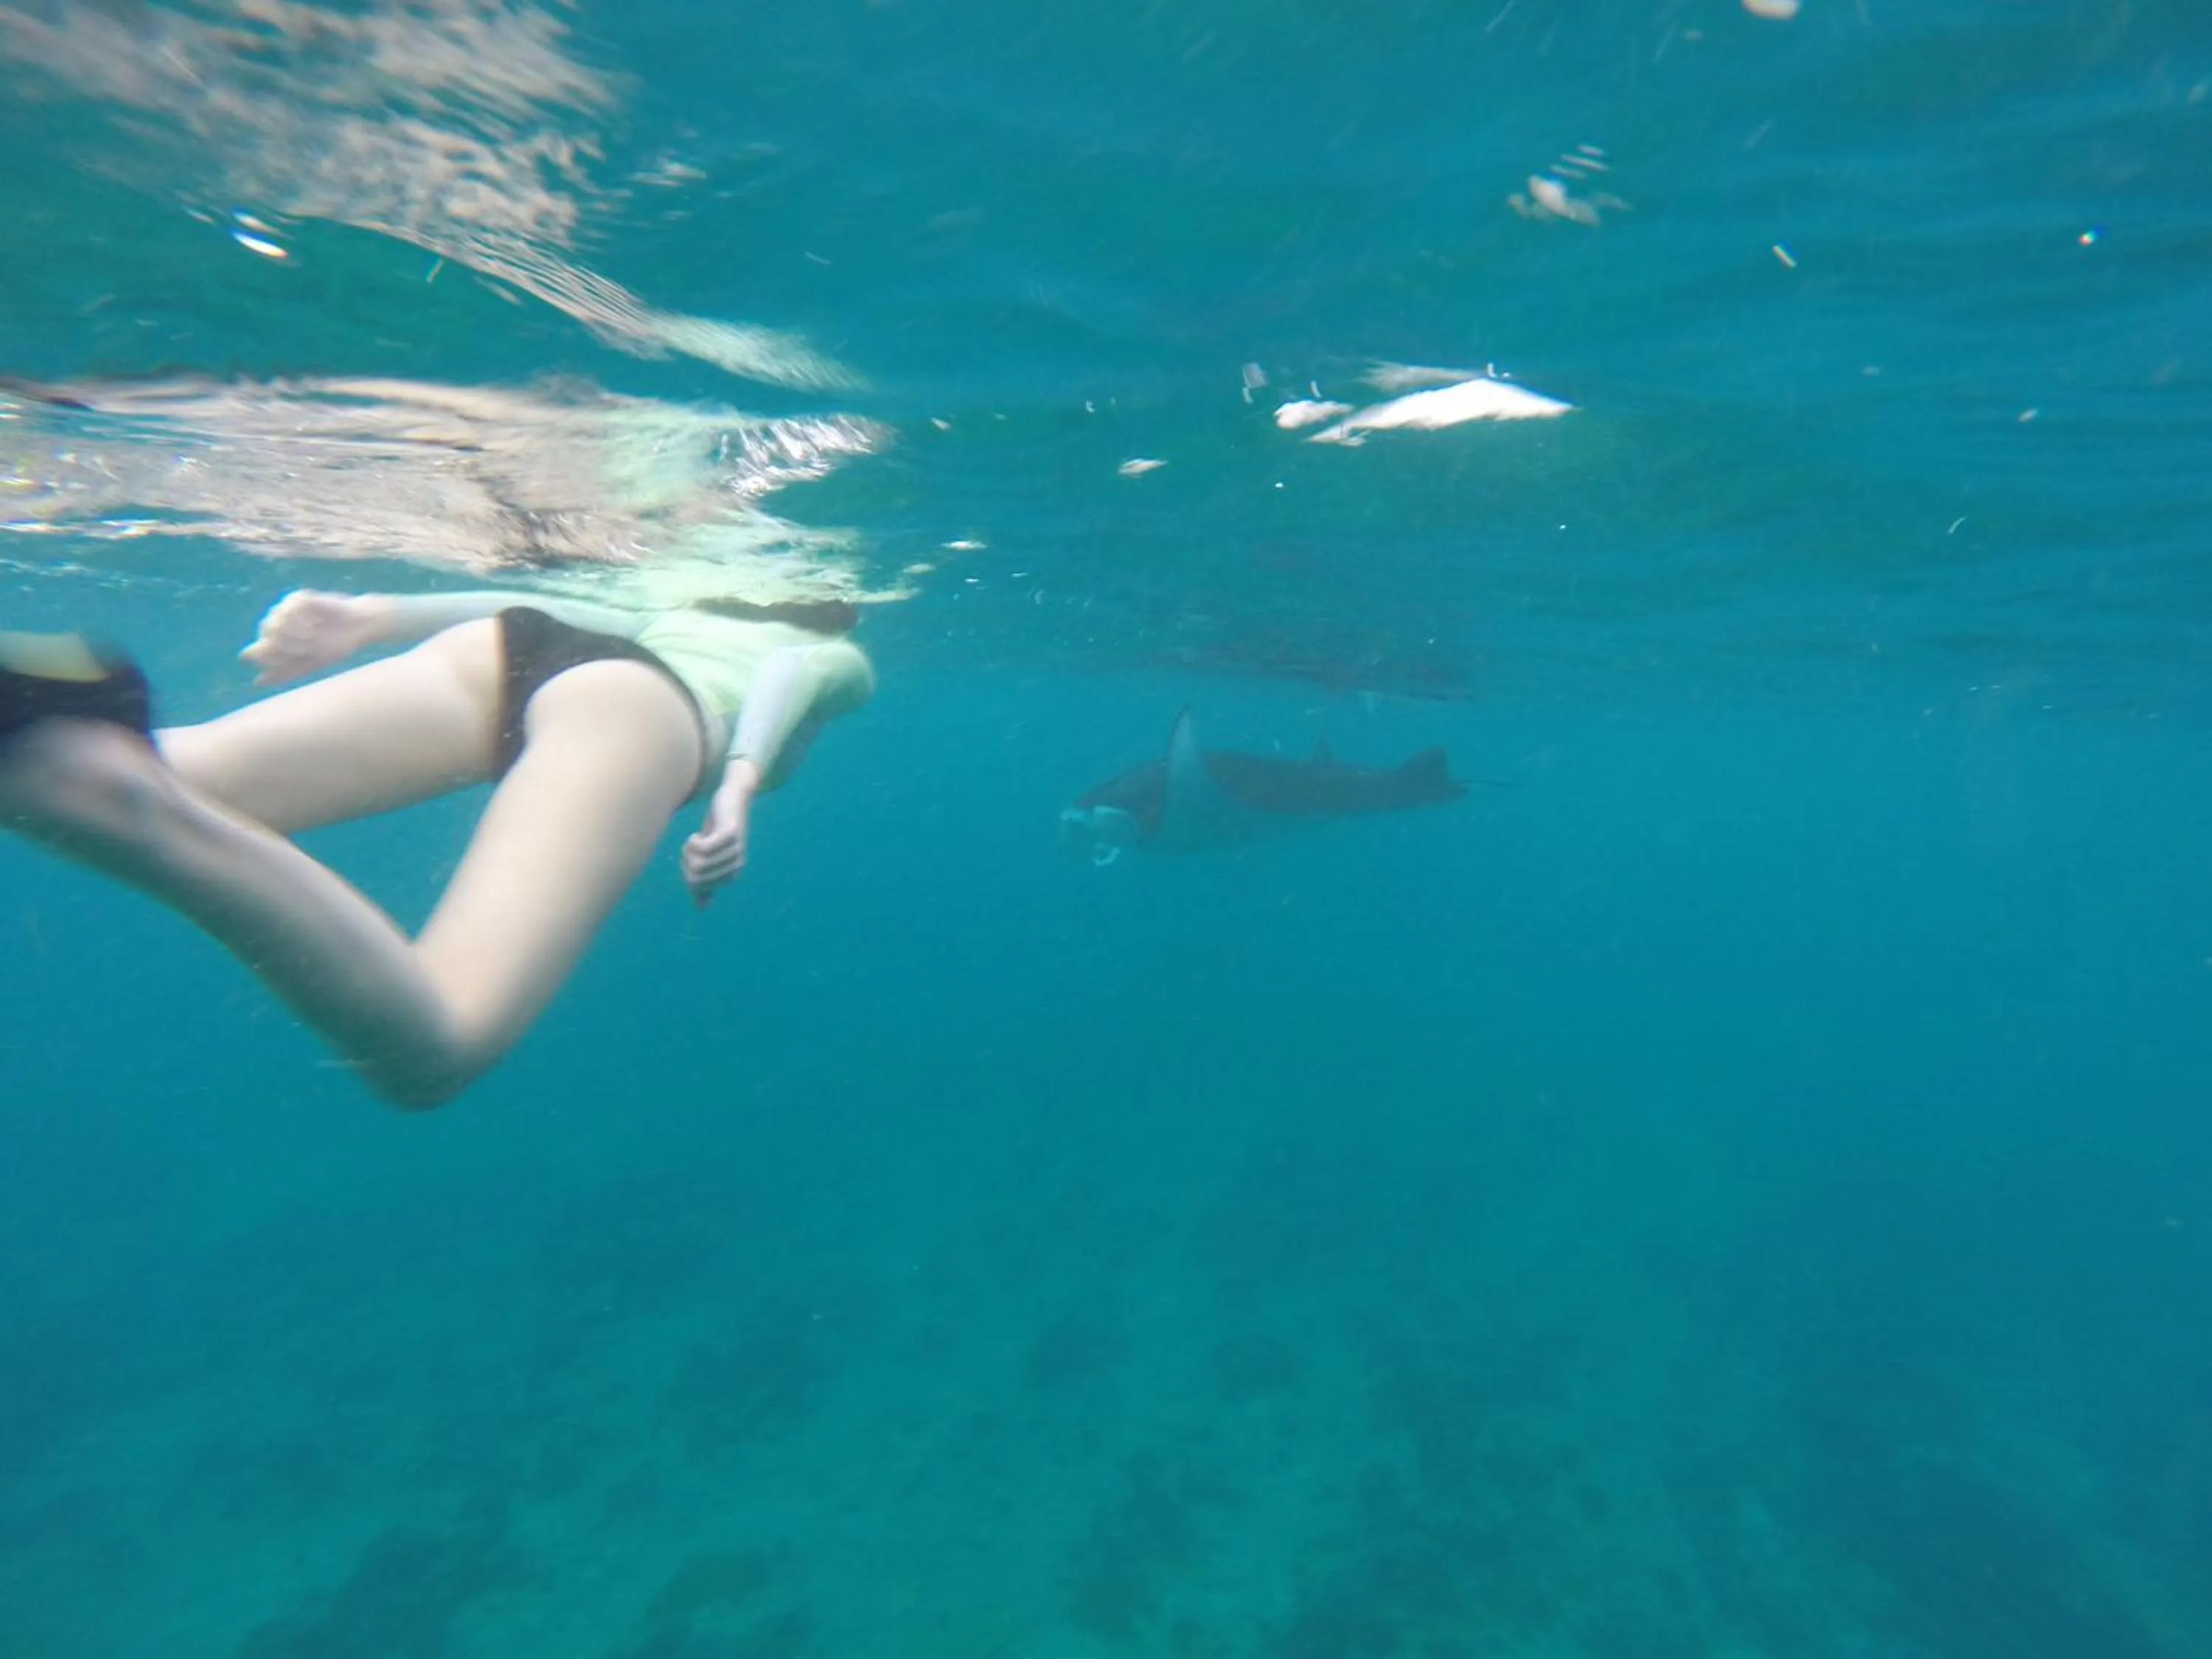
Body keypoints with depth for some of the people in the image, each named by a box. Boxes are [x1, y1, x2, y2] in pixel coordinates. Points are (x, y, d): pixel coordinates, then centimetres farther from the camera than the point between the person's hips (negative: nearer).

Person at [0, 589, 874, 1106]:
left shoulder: (679, 616, 44)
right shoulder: (845, 660, 32)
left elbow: (543, 607, 26)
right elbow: (790, 674, 5)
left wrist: (373, 616, 14)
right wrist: (741, 779, -11)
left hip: (500, 653, 7)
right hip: (637, 707, -6)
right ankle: (134, 808, -40)